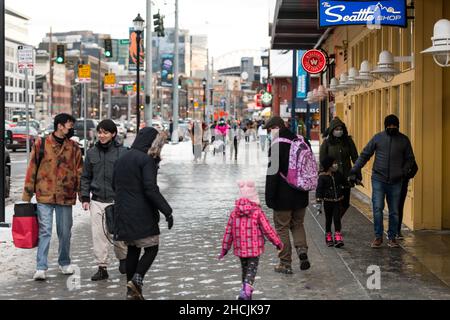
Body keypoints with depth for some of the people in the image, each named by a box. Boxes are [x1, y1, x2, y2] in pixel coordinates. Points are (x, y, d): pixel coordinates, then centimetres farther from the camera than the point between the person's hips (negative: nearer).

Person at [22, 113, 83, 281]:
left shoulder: (73, 147, 6)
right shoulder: (41, 144, -1)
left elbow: (79, 172, 9)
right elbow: (32, 169, 1)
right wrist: (27, 194, 2)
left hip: (66, 197, 3)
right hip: (44, 195, -2)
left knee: (65, 232, 11)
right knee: (44, 231, -5)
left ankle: (64, 263, 28)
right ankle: (41, 268, -2)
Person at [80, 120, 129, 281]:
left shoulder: (122, 152, -3)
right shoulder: (92, 153, 7)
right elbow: (86, 177, 13)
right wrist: (85, 197, 6)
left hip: (117, 201, -3)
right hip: (97, 201, 3)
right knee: (98, 235, -2)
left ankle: (123, 258, 32)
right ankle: (102, 268, 5)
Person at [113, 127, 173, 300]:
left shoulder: (121, 159, 13)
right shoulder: (146, 159, -13)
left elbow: (114, 185, 20)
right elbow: (151, 189, -20)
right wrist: (167, 211, -17)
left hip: (123, 213, 8)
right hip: (142, 215, -7)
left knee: (132, 249, 14)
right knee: (151, 248, 4)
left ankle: (131, 291, 13)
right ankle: (137, 278, -14)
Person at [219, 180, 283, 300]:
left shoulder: (234, 213, 0)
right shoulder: (257, 212, -11)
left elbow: (228, 232, 4)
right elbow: (267, 230, -8)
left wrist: (225, 248, 13)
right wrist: (278, 243, 4)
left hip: (240, 249, 4)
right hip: (255, 249, -4)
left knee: (245, 269, 18)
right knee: (251, 270, 0)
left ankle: (246, 293, 25)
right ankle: (246, 292, -18)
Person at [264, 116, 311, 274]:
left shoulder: (276, 146, -16)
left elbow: (272, 173, -19)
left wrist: (270, 197, -14)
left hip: (283, 196, -6)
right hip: (300, 195, 6)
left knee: (282, 228, 5)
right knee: (298, 224, 20)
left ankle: (286, 263, 10)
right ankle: (302, 249, -3)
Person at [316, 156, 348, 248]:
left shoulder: (338, 175, 2)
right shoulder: (322, 177, -10)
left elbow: (345, 183, 22)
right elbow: (319, 189, -12)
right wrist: (319, 200, -18)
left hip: (338, 201, 2)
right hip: (327, 201, -2)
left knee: (337, 219, -4)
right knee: (328, 219, 9)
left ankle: (338, 238, -4)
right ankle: (328, 237, 21)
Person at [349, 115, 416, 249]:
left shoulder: (404, 140, 4)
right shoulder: (378, 138, 2)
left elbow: (410, 159, 11)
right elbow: (365, 155, 5)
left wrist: (403, 172, -7)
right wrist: (355, 170, -5)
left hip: (395, 182, 1)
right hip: (378, 180, -1)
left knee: (394, 211, 7)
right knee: (377, 209, -7)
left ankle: (392, 238, 18)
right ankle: (378, 237, 5)